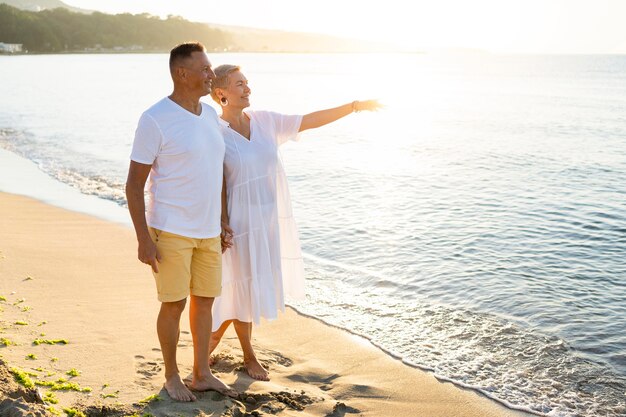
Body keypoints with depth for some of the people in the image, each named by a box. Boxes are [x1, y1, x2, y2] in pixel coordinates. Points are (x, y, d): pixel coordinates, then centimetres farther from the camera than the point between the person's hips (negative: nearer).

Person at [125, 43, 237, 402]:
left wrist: (223, 223, 17)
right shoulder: (155, 120, -14)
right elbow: (134, 184, -12)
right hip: (171, 231, -7)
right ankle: (172, 376, 23)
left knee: (205, 300, 13)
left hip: (208, 230, 7)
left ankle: (203, 374, 27)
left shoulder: (211, 114, 7)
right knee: (174, 304, 3)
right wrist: (143, 239, -17)